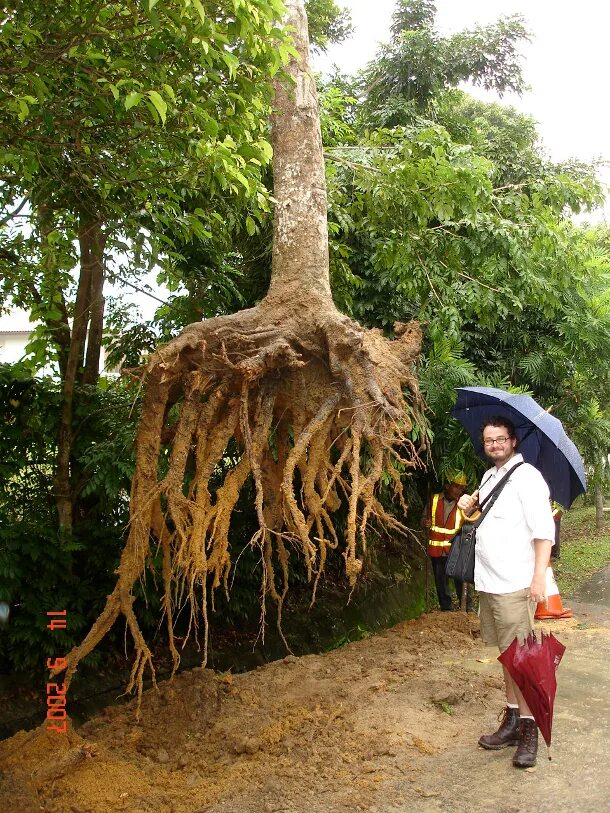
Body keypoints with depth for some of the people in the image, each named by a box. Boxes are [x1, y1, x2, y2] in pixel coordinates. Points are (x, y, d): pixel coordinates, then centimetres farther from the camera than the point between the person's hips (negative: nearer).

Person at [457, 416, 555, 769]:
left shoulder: (526, 476, -11)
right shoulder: (489, 476, 15)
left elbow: (544, 529, -16)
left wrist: (539, 576, -22)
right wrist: (470, 507, 9)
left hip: (515, 584, -8)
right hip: (489, 581, 8)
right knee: (507, 653, 14)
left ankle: (529, 730, 3)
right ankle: (512, 722, 23)